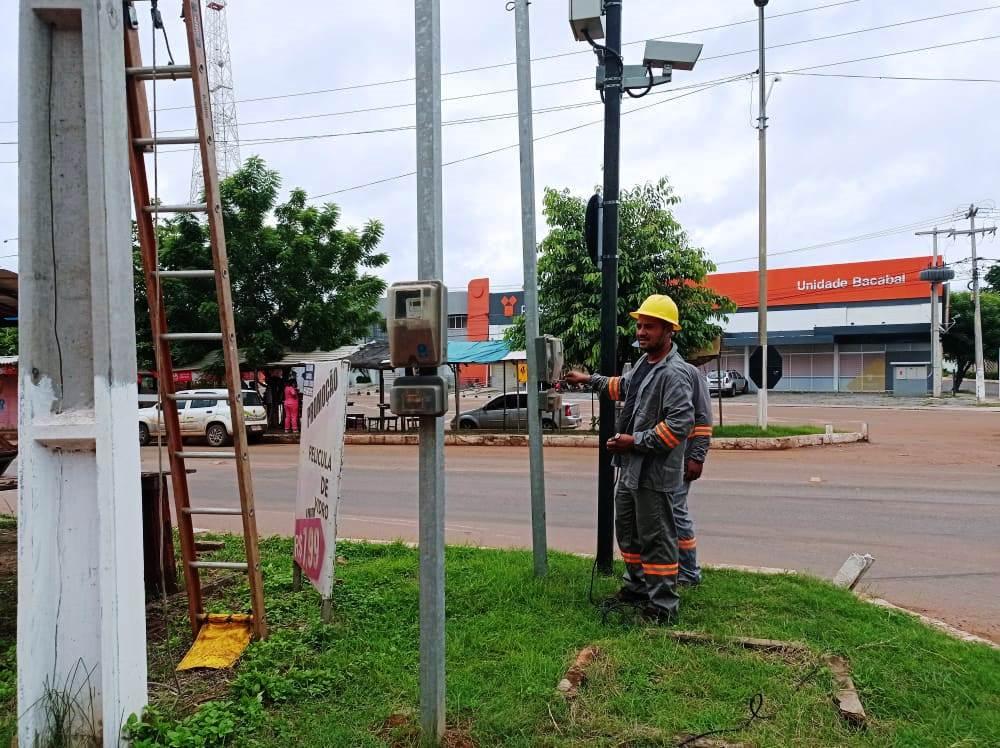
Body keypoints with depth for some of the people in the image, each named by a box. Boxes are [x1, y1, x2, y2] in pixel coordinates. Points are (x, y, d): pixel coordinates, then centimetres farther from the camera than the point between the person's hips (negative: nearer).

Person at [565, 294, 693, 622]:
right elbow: (623, 386, 32)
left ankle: (663, 605, 14)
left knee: (656, 539, 1)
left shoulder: (674, 373, -20)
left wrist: (635, 441, -23)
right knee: (627, 530, 22)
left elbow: (680, 424, -27)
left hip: (654, 472, -10)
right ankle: (637, 586, 40)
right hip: (630, 468, 10)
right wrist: (589, 379, 34)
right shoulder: (643, 362, 11)